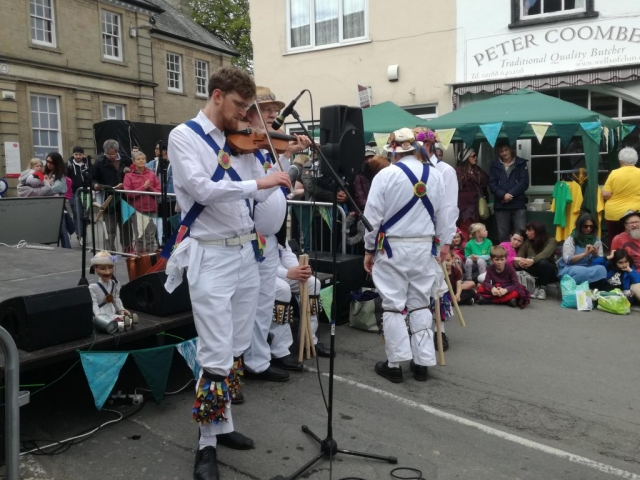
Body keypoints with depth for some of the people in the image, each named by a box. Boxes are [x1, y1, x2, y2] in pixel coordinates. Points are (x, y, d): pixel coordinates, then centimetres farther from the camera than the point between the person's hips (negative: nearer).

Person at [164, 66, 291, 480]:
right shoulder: (184, 136, -5)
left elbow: (262, 194, 12)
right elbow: (201, 189, -21)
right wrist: (258, 182, -24)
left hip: (247, 253, 6)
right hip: (212, 256, -6)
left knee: (237, 350, 13)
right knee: (216, 356, -4)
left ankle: (224, 425, 29)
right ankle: (207, 444, 11)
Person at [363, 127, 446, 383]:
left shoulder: (385, 175, -10)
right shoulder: (435, 175, 2)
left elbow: (373, 216, -8)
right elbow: (442, 215, 8)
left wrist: (369, 249, 2)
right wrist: (442, 243, 20)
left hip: (392, 247, -4)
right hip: (424, 247, 4)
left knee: (393, 305, 4)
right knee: (420, 304, 12)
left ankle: (395, 364, 10)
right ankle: (422, 362, 17)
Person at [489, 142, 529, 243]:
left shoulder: (521, 163, 8)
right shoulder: (495, 166, 12)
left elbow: (524, 183, -2)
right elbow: (492, 185, 3)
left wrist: (510, 194, -12)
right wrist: (503, 195, -13)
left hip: (518, 204, -2)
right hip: (501, 205, 2)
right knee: (503, 234, 4)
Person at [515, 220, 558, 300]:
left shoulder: (551, 241, -11)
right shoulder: (526, 242, -1)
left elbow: (545, 254, -33)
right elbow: (517, 259, -14)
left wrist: (532, 261, -52)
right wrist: (520, 262, -40)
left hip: (548, 272, -3)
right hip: (533, 272, 3)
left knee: (542, 262, -36)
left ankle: (542, 288, -15)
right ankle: (536, 287, -11)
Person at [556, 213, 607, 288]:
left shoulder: (596, 240, 10)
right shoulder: (571, 239, -3)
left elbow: (600, 260, 9)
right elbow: (567, 260, -13)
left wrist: (595, 254, -13)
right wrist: (584, 254, -23)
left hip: (589, 268, 4)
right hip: (570, 268, -4)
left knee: (601, 269, -28)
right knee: (582, 272, -38)